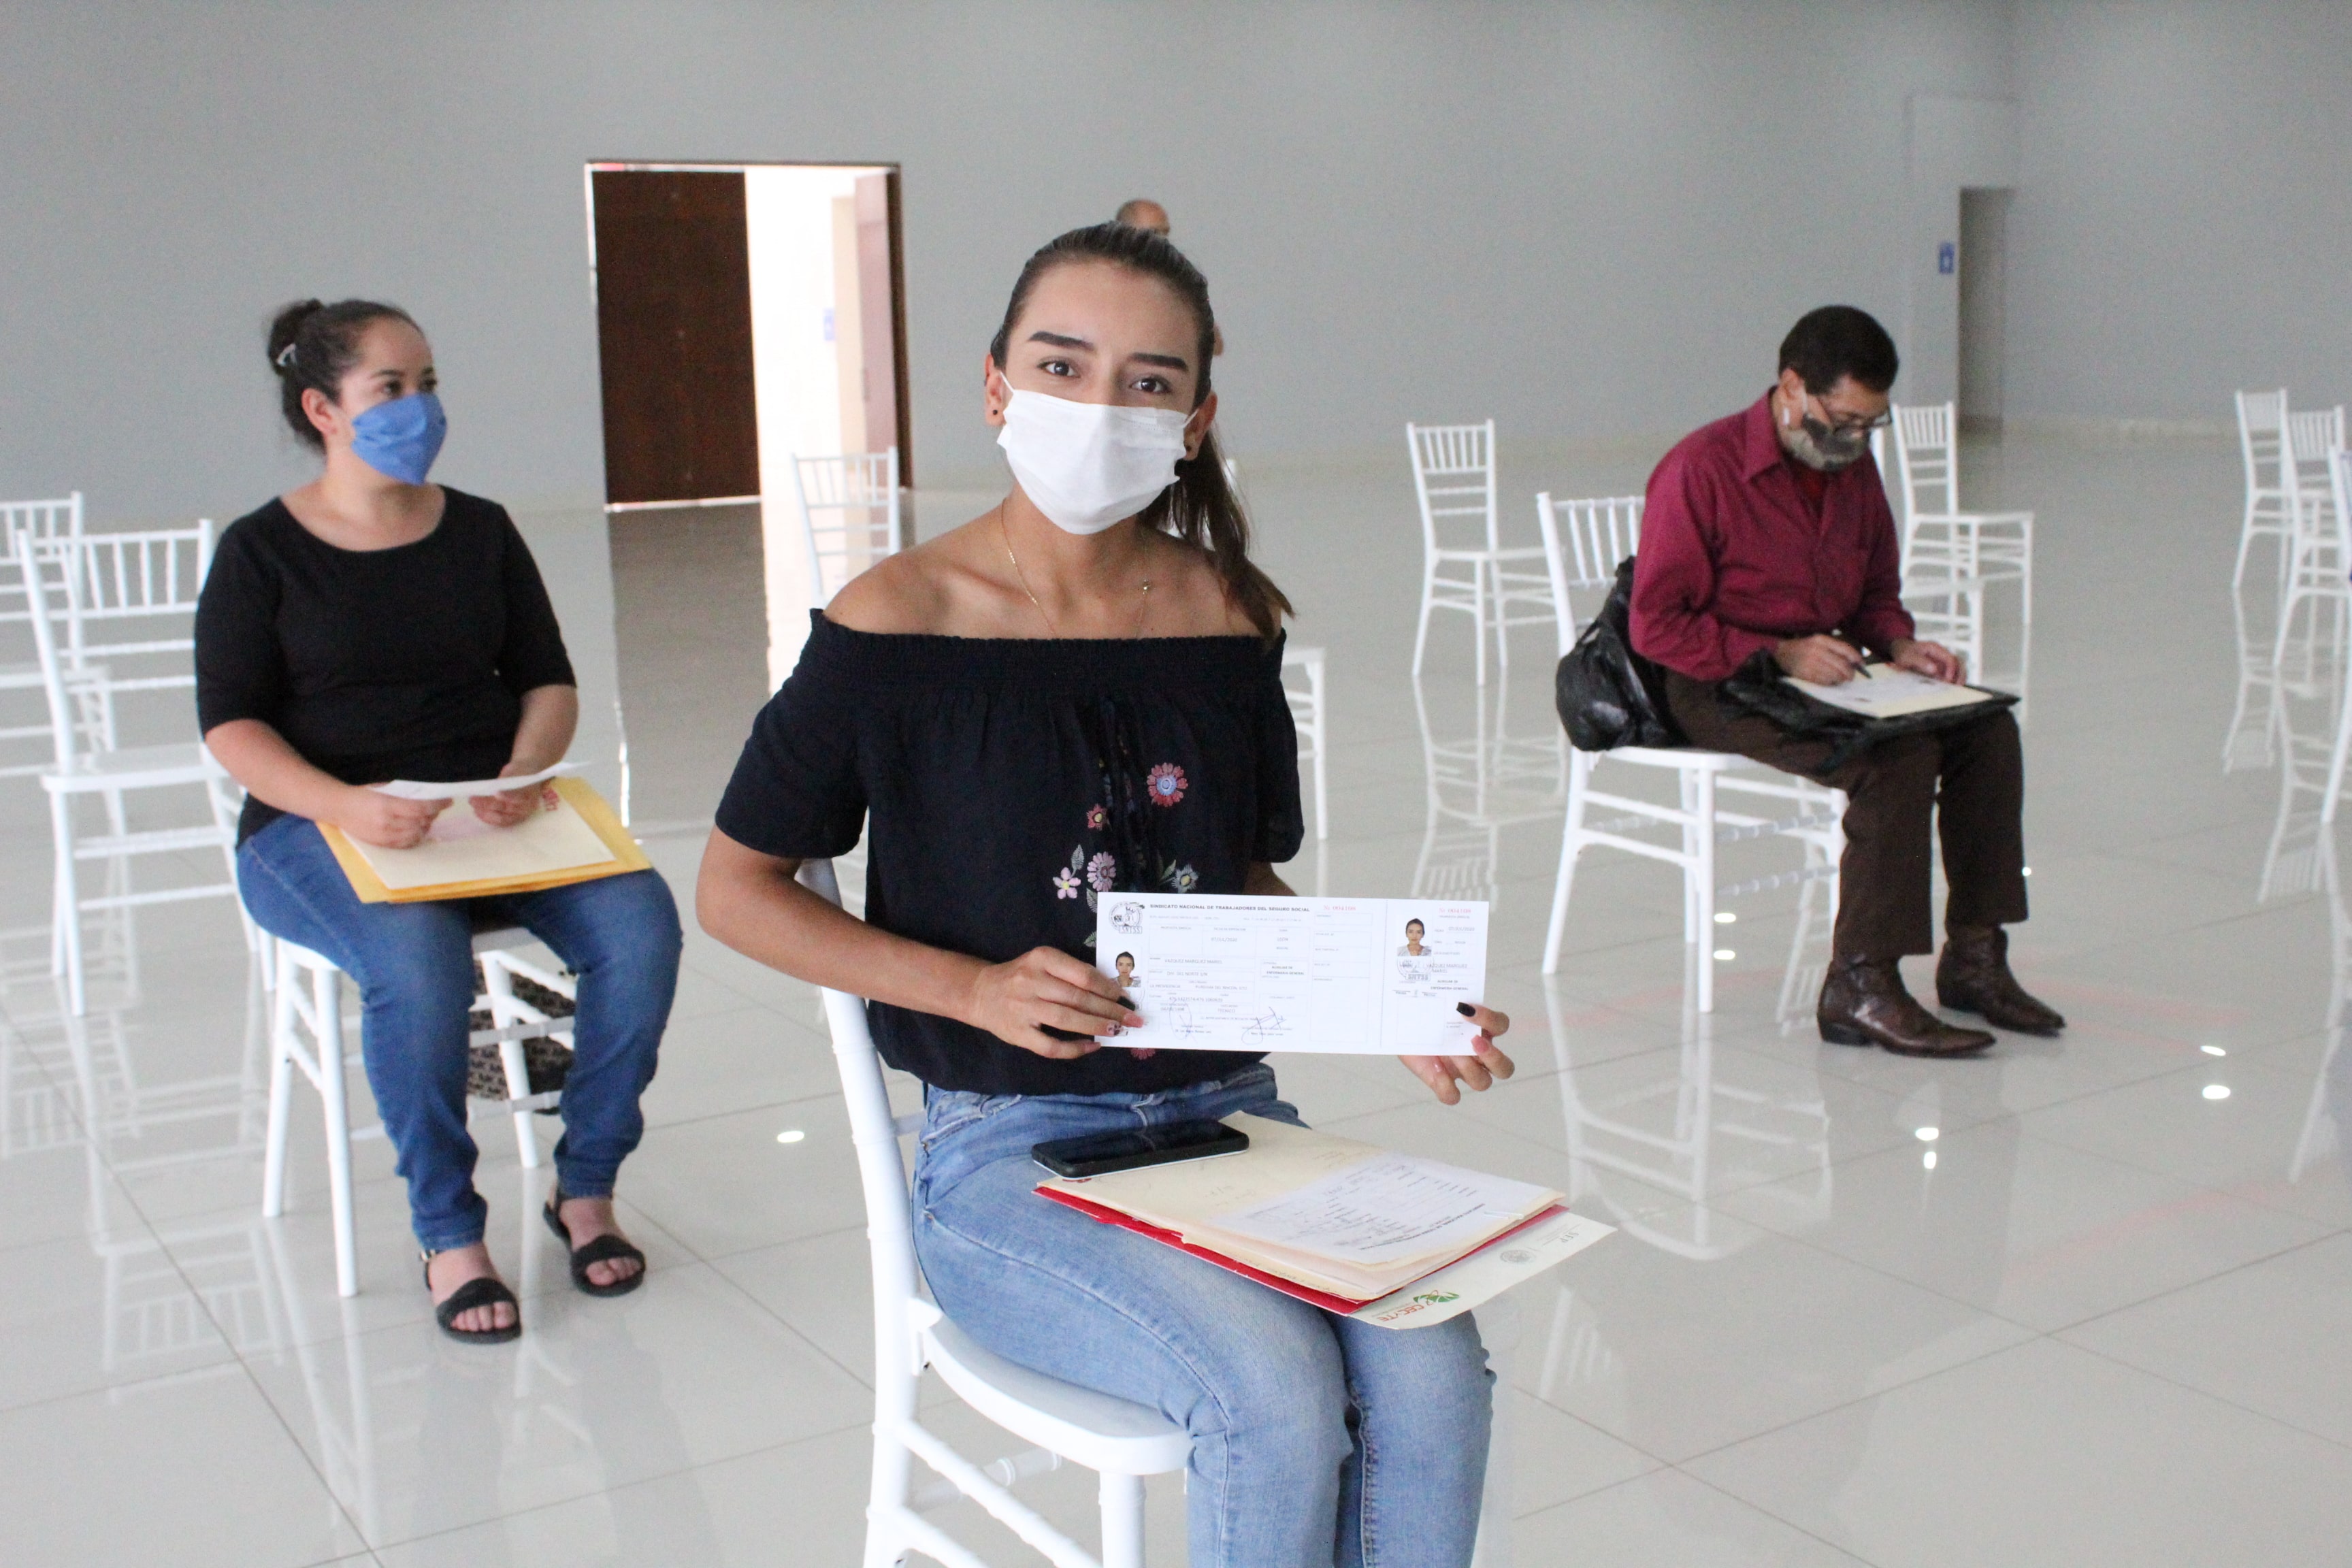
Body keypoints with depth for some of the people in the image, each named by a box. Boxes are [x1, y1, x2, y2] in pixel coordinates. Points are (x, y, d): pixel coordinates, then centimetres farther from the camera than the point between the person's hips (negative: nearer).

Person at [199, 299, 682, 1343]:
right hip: (319, 825, -3)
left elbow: (548, 680, 11)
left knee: (640, 925, -25)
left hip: (492, 814, 3)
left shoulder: (480, 531, 14)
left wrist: (524, 772, -11)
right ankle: (448, 1239, -17)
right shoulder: (261, 551, 4)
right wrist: (345, 805, -23)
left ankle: (585, 1189, -6)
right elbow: (232, 723, -4)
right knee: (418, 962, -36)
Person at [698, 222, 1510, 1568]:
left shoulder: (1226, 620, 4)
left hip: (1226, 1110, 4)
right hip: (1010, 1144, -4)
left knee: (1432, 1377, -21)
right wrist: (977, 987, -14)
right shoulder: (896, 626, -8)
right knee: (1276, 1395, -26)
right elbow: (737, 889, -1)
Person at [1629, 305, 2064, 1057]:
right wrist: (1780, 655, -22)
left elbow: (1876, 591, 21)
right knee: (1899, 755, -29)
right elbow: (1656, 627, -16)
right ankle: (1858, 990, -25)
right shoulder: (1701, 469, -15)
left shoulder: (1855, 468, 8)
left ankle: (1972, 957, -3)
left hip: (1830, 677, 8)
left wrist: (1897, 645, -2)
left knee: (1987, 729, -11)